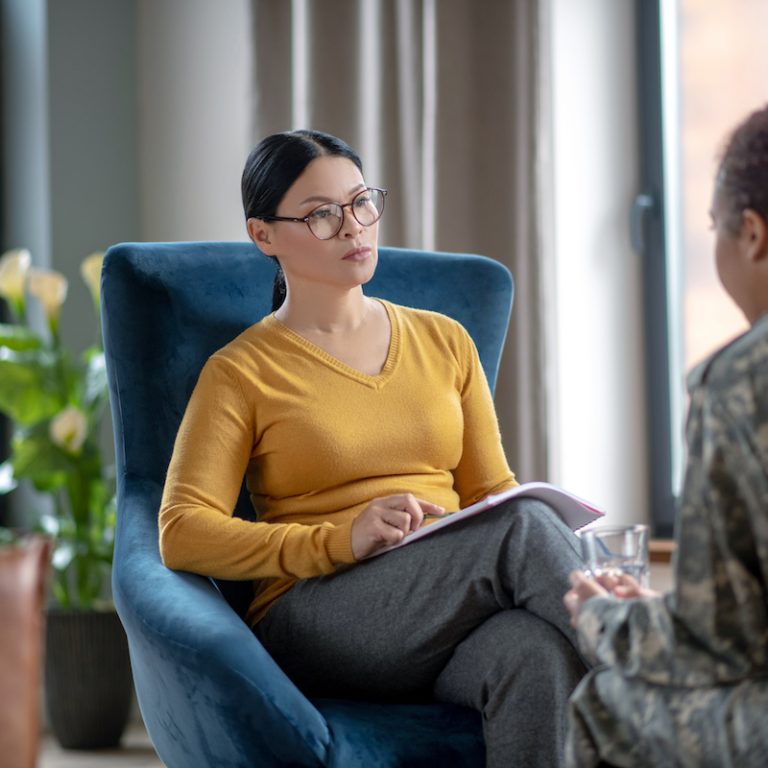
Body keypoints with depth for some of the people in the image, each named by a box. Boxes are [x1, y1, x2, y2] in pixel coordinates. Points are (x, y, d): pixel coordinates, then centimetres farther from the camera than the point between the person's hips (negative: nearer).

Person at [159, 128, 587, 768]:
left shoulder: (444, 342, 20)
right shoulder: (241, 373, 7)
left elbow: (493, 492, 20)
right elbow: (182, 535, -5)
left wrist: (556, 522, -6)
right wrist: (342, 539, -18)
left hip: (458, 619, 3)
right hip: (315, 620, -3)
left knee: (533, 649, -37)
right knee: (523, 529, -32)